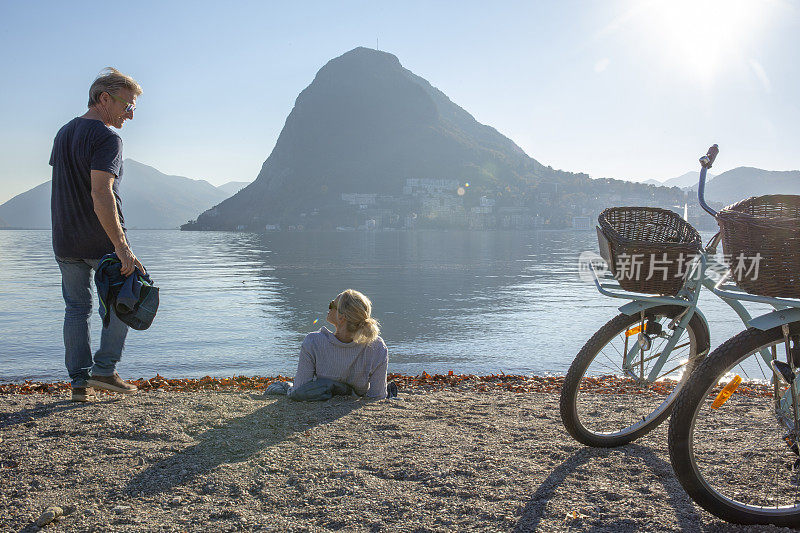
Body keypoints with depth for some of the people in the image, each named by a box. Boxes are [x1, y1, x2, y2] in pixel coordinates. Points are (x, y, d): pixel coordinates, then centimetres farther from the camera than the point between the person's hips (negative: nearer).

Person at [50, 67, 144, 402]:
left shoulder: (64, 133, 14)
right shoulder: (106, 138, -14)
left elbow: (63, 185, 19)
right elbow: (101, 193, -25)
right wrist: (121, 246, -27)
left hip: (64, 241, 7)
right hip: (101, 240, -7)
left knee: (76, 308, 11)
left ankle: (80, 381, 14)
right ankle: (104, 370, 6)